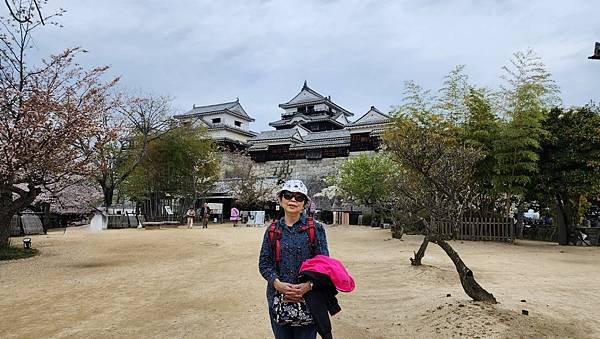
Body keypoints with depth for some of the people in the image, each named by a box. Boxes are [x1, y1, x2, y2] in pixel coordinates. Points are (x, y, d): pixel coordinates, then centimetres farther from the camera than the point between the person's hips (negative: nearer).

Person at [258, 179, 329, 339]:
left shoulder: (315, 228, -2)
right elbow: (264, 263, 3)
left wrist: (308, 285, -19)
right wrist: (277, 283, -14)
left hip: (308, 298, -2)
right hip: (278, 297, 2)